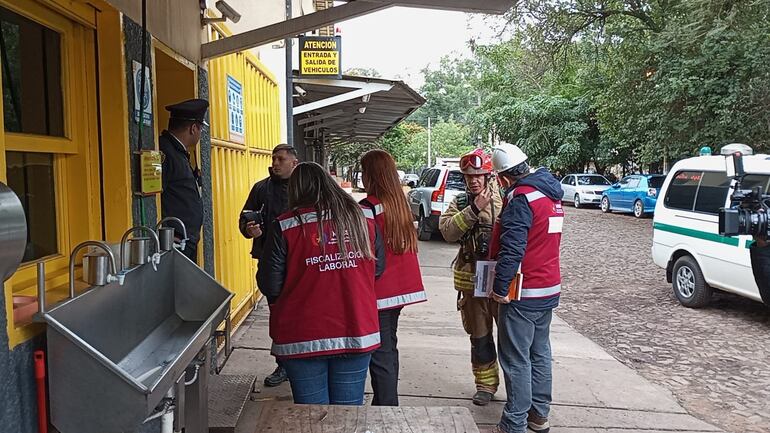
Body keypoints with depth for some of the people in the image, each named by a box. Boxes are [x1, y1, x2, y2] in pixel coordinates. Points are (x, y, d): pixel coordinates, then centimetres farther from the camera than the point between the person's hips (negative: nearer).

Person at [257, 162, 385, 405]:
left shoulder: (285, 226, -9)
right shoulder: (363, 220, 1)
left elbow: (269, 285, -7)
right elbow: (378, 269, 10)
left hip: (303, 340, -2)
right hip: (357, 335, 3)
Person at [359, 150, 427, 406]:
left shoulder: (366, 209, -17)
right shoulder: (400, 203, 6)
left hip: (378, 293, -8)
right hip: (400, 288, 8)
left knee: (380, 356, 0)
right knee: (389, 349, 20)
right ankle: (387, 403, 33)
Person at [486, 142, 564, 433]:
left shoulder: (521, 197, -19)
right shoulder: (550, 194, 11)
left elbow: (512, 249, -23)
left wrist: (500, 287, -17)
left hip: (523, 293, -9)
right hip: (549, 289, 9)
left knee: (516, 360, -2)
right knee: (540, 353, 17)